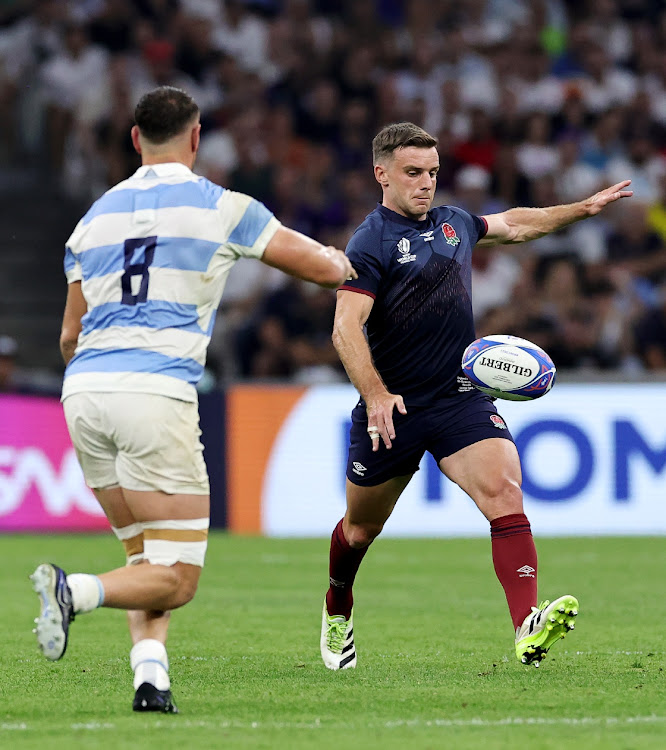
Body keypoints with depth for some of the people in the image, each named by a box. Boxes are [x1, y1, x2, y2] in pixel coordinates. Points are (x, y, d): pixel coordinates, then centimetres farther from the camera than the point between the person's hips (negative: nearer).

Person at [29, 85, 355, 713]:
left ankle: (150, 674, -1)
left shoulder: (97, 214, 17)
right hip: (157, 393, -6)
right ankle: (74, 590, -28)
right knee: (177, 580, -2)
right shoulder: (222, 208, 4)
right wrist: (345, 262, 35)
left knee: (147, 558, 19)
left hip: (84, 390, 6)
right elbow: (322, 267, 11)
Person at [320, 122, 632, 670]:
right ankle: (337, 612, 45)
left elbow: (514, 225, 33)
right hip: (392, 408, -4)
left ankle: (528, 630, -33)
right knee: (362, 526, 13)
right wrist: (376, 394, -32)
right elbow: (346, 327, -19)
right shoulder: (371, 242, -10)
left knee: (505, 491, -21)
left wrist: (582, 209, 29)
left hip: (461, 398, 4)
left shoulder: (454, 223, 11)